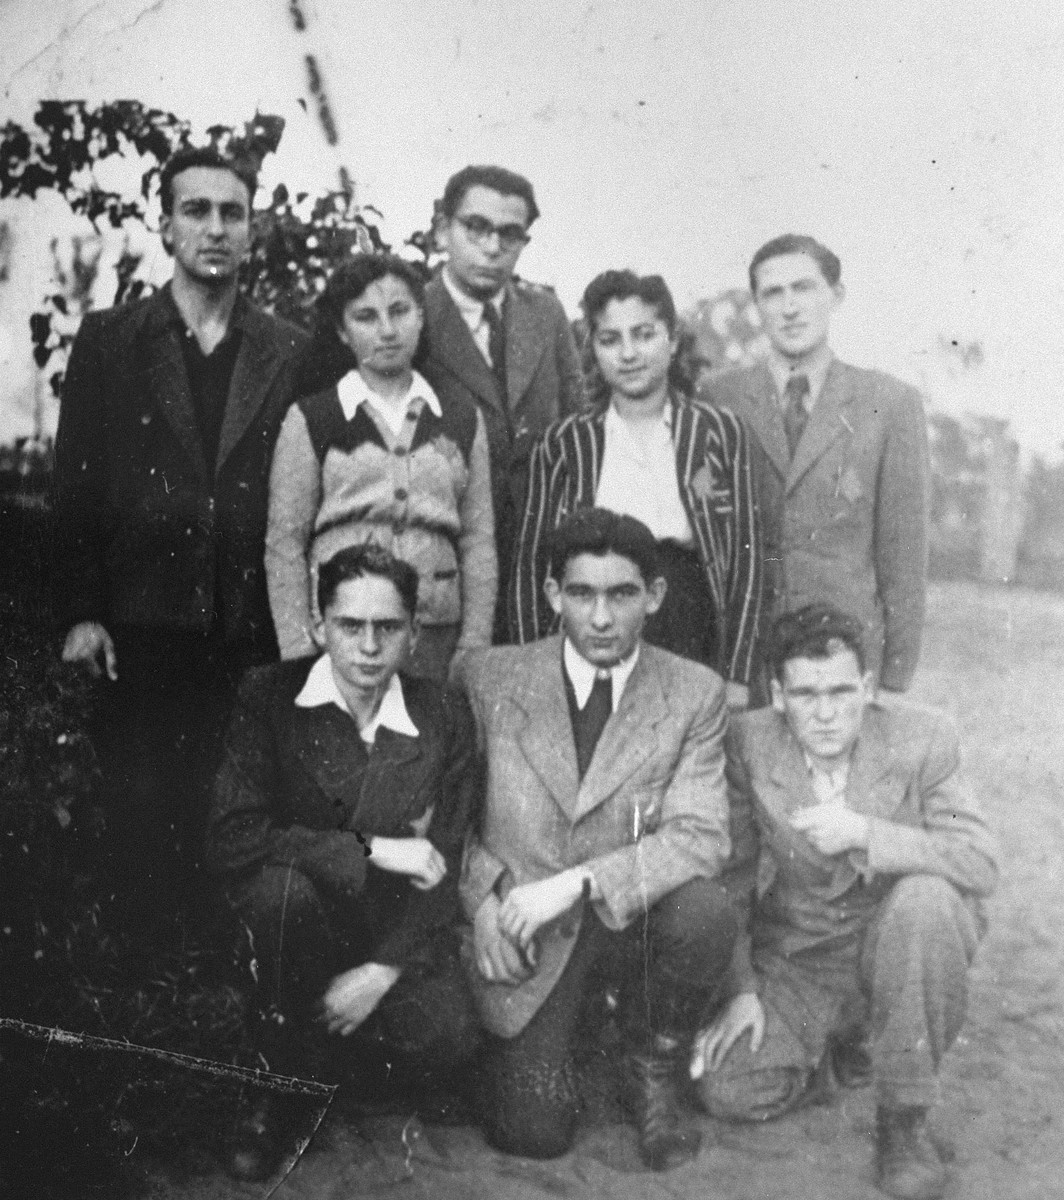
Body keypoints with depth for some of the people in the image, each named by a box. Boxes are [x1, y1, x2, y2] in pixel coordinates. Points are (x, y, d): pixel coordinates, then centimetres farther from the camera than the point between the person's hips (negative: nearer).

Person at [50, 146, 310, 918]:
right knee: (143, 819, 2)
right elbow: (75, 484, 4)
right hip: (142, 630, 0)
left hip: (252, 633, 1)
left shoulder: (291, 353, 8)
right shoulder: (109, 341, 7)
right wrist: (80, 613, -2)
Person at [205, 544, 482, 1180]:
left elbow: (445, 864, -4)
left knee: (449, 1039, -22)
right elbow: (232, 838, -21)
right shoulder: (268, 696, -11)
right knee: (283, 884, -34)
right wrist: (371, 850, -25)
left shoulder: (445, 714, -5)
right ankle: (287, 1080, -7)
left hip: (395, 931, 2)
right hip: (297, 917, -2)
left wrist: (381, 971, -16)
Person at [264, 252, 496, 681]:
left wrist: (474, 649, 2)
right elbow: (284, 545, 2)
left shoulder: (462, 417, 10)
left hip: (438, 638, 2)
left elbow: (479, 543, 9)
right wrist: (299, 652, -5)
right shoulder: (310, 419, 4)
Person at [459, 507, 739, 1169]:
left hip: (631, 917, 1)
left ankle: (655, 1071, 0)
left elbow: (701, 838, -12)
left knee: (705, 912, -32)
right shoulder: (490, 678, -3)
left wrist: (578, 882, -24)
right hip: (522, 934, 0)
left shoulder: (694, 693, -5)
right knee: (533, 1134, -14)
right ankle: (549, 1039, 23)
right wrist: (484, 895, -12)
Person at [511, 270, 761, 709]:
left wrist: (736, 676, -2)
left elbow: (746, 557, 4)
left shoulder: (719, 432, 5)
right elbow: (530, 562, 5)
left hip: (695, 647, 0)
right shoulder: (564, 442, 5)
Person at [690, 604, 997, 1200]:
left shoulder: (923, 738, -15)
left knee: (926, 898, -34)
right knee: (728, 1092, -17)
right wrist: (740, 989, -7)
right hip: (795, 960, 2)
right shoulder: (749, 742, -12)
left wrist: (865, 833, -33)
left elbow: (982, 865, -21)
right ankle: (840, 1040, 18)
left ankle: (905, 1115, -13)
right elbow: (726, 872, -3)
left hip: (896, 948, -1)